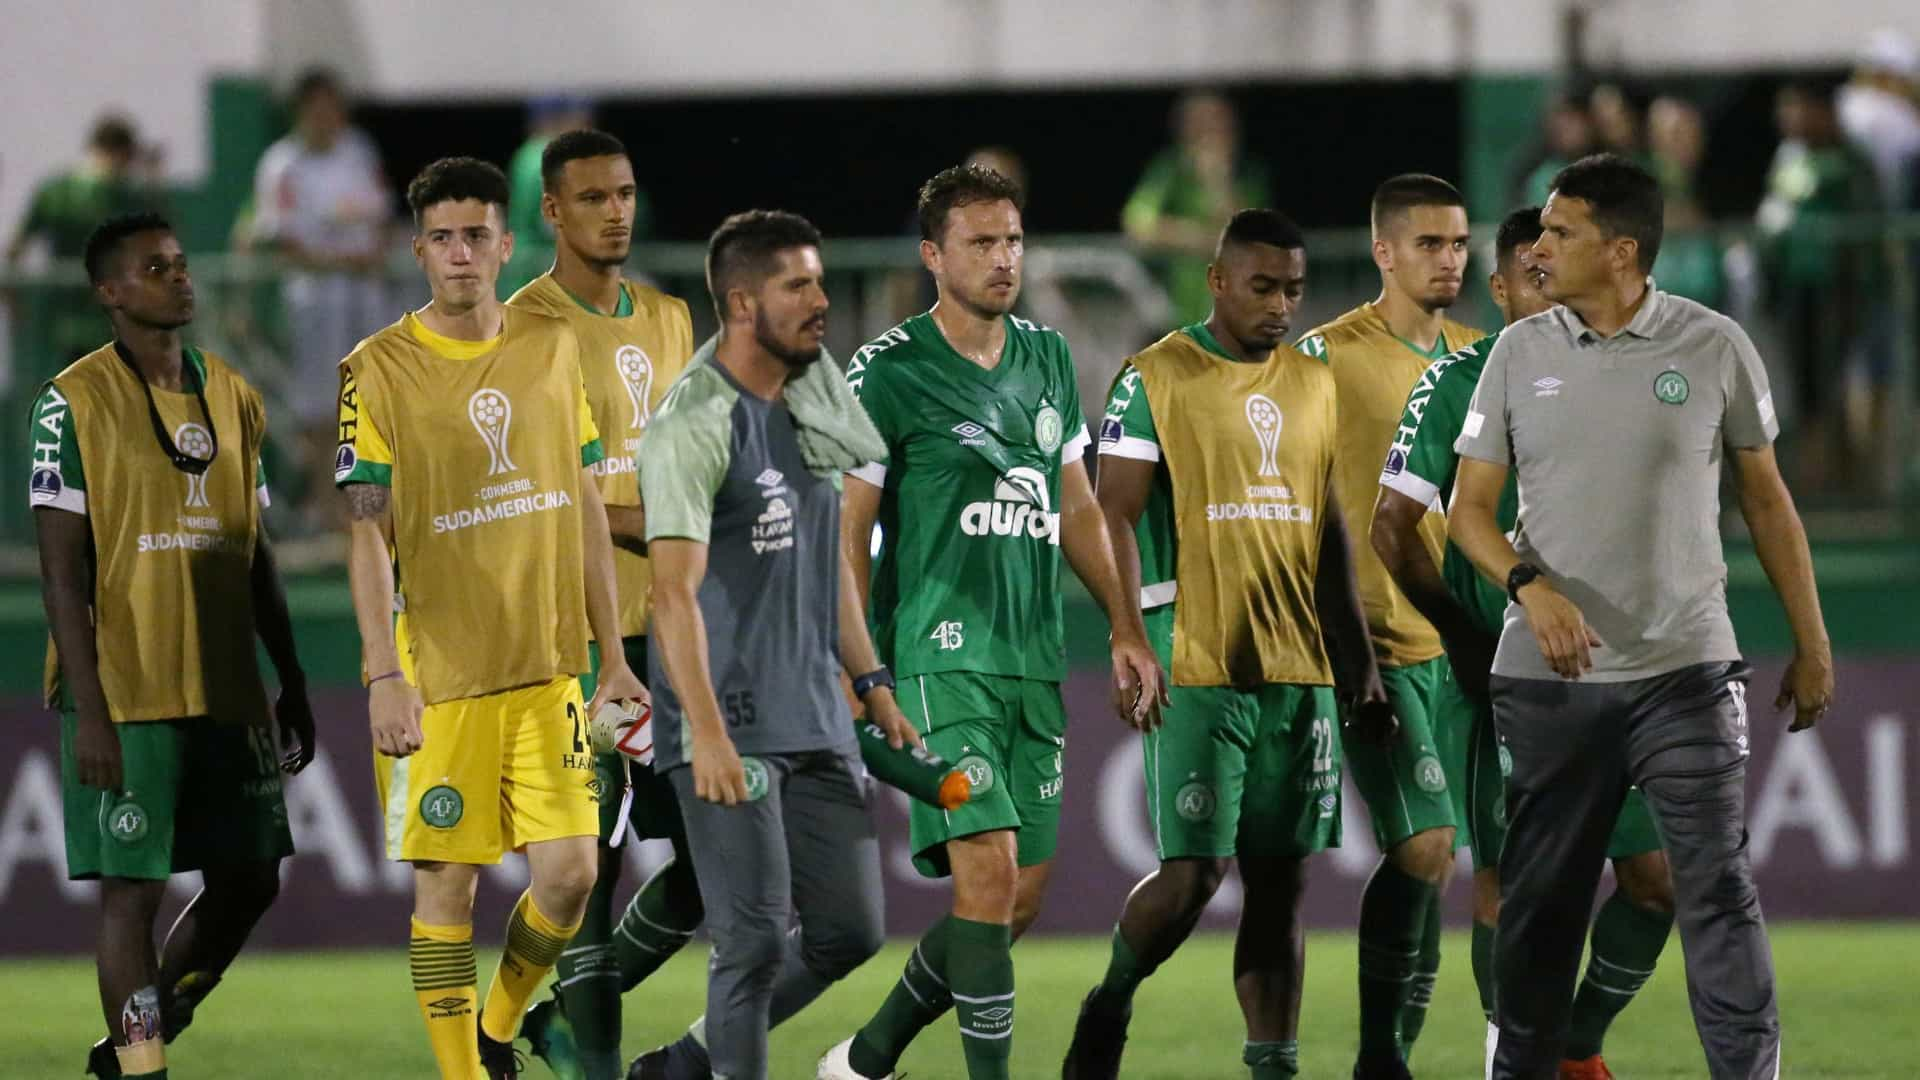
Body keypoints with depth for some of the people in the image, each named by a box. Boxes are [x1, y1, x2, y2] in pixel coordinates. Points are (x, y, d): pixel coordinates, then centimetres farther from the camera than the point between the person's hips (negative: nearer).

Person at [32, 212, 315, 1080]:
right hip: (123, 698, -6)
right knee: (134, 887, -4)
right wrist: (89, 709, -15)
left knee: (249, 881, 7)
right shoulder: (75, 403, -6)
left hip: (226, 692, 6)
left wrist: (292, 686, 16)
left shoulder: (233, 399, 12)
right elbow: (62, 569, -9)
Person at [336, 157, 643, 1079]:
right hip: (437, 675, -3)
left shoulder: (552, 348, 8)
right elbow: (367, 532, -8)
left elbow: (586, 510, 14)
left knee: (568, 873, -3)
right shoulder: (378, 371, -5)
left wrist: (612, 654, 12)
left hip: (548, 665, 3)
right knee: (446, 884, -1)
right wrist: (384, 674, -17)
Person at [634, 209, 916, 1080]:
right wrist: (708, 734, -27)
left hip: (818, 727, 8)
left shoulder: (812, 408, 13)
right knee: (755, 942, -8)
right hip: (733, 730, -8)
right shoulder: (694, 426, -13)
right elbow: (676, 591, -20)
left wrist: (872, 684, 18)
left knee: (849, 931, 8)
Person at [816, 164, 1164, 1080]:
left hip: (1034, 660, 7)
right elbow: (849, 531, -4)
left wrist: (1125, 630, 18)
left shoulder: (1047, 358, 14)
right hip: (941, 653, -7)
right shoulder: (887, 374, -5)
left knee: (1019, 901, 5)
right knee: (989, 872, -18)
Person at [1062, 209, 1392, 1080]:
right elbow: (1114, 516, -6)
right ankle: (1109, 1007, 15)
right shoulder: (1156, 379, -3)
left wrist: (1357, 653, 17)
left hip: (1299, 670, 6)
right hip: (1196, 671, -6)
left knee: (1282, 877, 3)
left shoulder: (1313, 384, 15)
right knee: (1195, 869, -9)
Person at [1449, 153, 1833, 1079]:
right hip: (1550, 679, 2)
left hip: (1684, 671, -2)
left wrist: (1811, 646, 9)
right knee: (1539, 901, 6)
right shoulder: (1519, 353, 4)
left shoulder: (1714, 348, 0)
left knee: (1717, 890, -8)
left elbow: (1766, 499, 9)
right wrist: (1530, 584, -16)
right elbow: (1470, 507, 4)